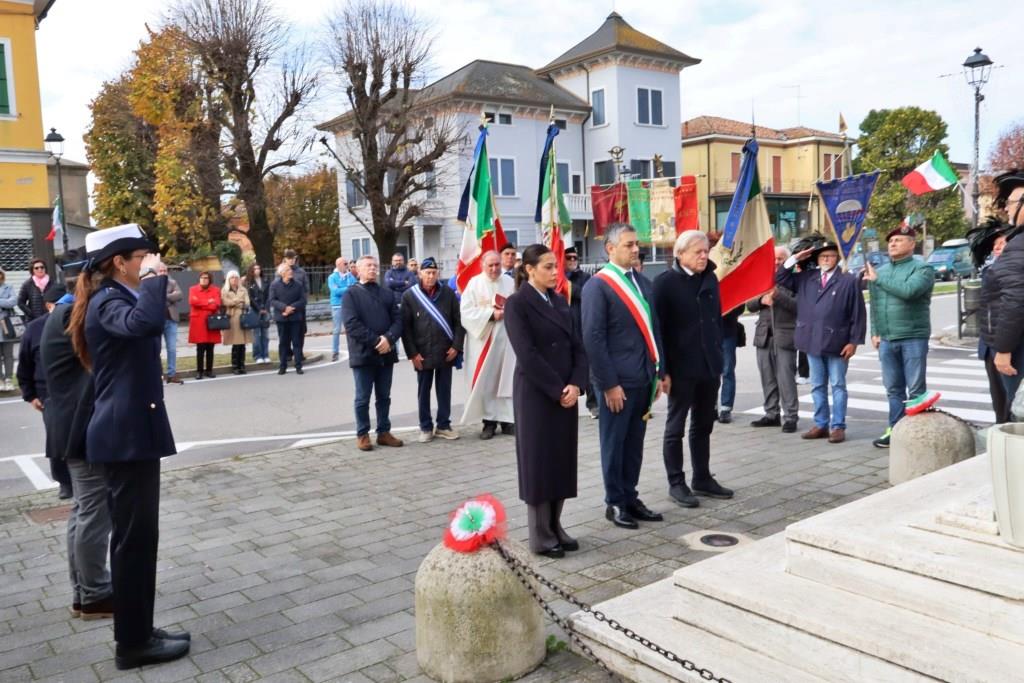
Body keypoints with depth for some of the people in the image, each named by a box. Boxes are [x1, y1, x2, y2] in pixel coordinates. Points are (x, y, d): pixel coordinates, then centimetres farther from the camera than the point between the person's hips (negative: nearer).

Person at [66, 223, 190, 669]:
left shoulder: (118, 298, 16)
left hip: (132, 427, 10)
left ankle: (137, 632, 24)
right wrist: (153, 278, -25)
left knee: (137, 534, 14)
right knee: (133, 535, -3)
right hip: (126, 431, -10)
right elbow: (145, 323, -38)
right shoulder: (108, 302, -14)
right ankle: (132, 643, 9)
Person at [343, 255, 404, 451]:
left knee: (384, 397, 11)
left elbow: (397, 319, 5)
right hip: (363, 354, -4)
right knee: (363, 398, 3)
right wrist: (376, 341, -17)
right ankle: (362, 434, 13)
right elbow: (352, 324, -12)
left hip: (386, 353, 4)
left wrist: (388, 338, -14)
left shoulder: (388, 293, 14)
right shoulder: (351, 294, -1)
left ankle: (384, 432, 21)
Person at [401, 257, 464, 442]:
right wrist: (412, 353, -8)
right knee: (424, 391, 8)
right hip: (422, 354, -1)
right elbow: (405, 327, -3)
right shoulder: (409, 296, -3)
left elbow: (458, 321, 4)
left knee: (444, 390, 9)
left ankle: (444, 425, 20)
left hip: (446, 352, 1)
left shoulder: (448, 294, 2)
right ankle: (425, 427, 18)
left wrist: (456, 346, -4)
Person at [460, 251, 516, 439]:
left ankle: (507, 419, 11)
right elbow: (466, 310, -7)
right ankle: (489, 421, 8)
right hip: (482, 339, -2)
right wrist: (490, 314, -14)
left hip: (506, 338, 2)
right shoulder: (474, 283, 0)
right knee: (484, 382, -1)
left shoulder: (510, 283, 7)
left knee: (506, 379, 3)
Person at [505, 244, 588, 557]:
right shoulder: (517, 304, -8)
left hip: (566, 393, 6)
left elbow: (577, 345, 7)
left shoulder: (559, 301, 11)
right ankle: (541, 536, 12)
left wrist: (575, 384, -8)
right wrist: (557, 389, -15)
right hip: (536, 394, -6)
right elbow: (527, 355, -16)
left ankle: (555, 528, 21)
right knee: (539, 462, 2)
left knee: (563, 461, 10)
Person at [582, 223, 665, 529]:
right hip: (616, 380, -6)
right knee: (614, 443, 6)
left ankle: (630, 497, 27)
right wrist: (609, 383, -16)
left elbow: (653, 329, 15)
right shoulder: (597, 285, -11)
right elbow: (593, 338, -14)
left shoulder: (644, 283, 11)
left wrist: (658, 372, 10)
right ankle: (615, 503, 19)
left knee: (635, 443, 15)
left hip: (643, 378, 6)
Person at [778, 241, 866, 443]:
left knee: (837, 386, 3)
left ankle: (838, 427, 8)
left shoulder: (849, 281, -3)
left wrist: (854, 341, -10)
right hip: (812, 341, 5)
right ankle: (821, 425, 19)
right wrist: (795, 259, 4)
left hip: (836, 343, -5)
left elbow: (858, 314, -5)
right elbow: (780, 278, 14)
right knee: (817, 386, 11)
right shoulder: (806, 278, 10)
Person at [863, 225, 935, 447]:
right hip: (886, 339, 5)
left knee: (915, 389, 0)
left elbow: (908, 290, -23)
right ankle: (895, 429, 17)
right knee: (893, 389, 10)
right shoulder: (879, 271, 14)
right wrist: (875, 332, 8)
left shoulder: (922, 269, -4)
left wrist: (878, 279, -14)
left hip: (913, 338, -5)